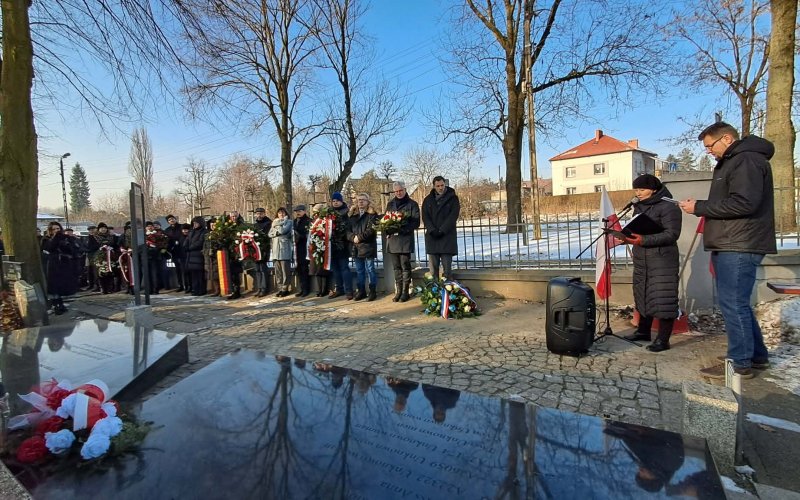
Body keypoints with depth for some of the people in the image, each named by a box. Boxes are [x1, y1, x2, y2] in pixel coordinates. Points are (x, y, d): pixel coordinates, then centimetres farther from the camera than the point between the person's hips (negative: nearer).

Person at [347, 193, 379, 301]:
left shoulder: (372, 214, -1)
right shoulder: (352, 214, 16)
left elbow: (371, 229, -12)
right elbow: (348, 229, 10)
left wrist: (359, 237, -14)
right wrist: (353, 237, -9)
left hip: (368, 246, -5)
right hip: (356, 247, 6)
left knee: (370, 269, -1)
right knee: (359, 270, 11)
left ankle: (373, 291, 7)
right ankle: (361, 291, 20)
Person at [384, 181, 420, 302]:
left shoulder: (412, 204, 2)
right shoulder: (390, 204, 15)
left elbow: (416, 222, -4)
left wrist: (403, 228, -18)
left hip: (406, 239, -4)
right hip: (392, 239, 4)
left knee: (405, 266, -2)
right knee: (396, 267, 8)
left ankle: (405, 291, 5)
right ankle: (398, 291, 14)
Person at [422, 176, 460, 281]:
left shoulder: (452, 198, 4)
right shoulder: (428, 200, 12)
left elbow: (454, 215, -5)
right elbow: (425, 217, 4)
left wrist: (442, 230, -13)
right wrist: (432, 230, -11)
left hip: (447, 236, -3)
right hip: (432, 236, 3)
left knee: (447, 265, -5)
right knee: (433, 265, 3)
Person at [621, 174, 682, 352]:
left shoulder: (668, 206, -9)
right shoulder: (639, 206, 14)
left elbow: (672, 234, -17)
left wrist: (644, 240, -25)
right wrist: (629, 237, 0)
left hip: (662, 261, -8)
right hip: (641, 260, 8)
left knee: (662, 300, -5)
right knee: (643, 296, 14)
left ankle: (663, 340, 3)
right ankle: (643, 331, 27)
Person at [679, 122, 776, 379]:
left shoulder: (747, 160, -11)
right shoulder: (732, 162, 22)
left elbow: (743, 203, -22)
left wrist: (699, 207, -15)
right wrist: (701, 206, 10)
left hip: (739, 248, -11)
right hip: (731, 246, 11)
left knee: (733, 304, -6)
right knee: (738, 304, 16)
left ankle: (740, 364, 3)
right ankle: (757, 356, 27)